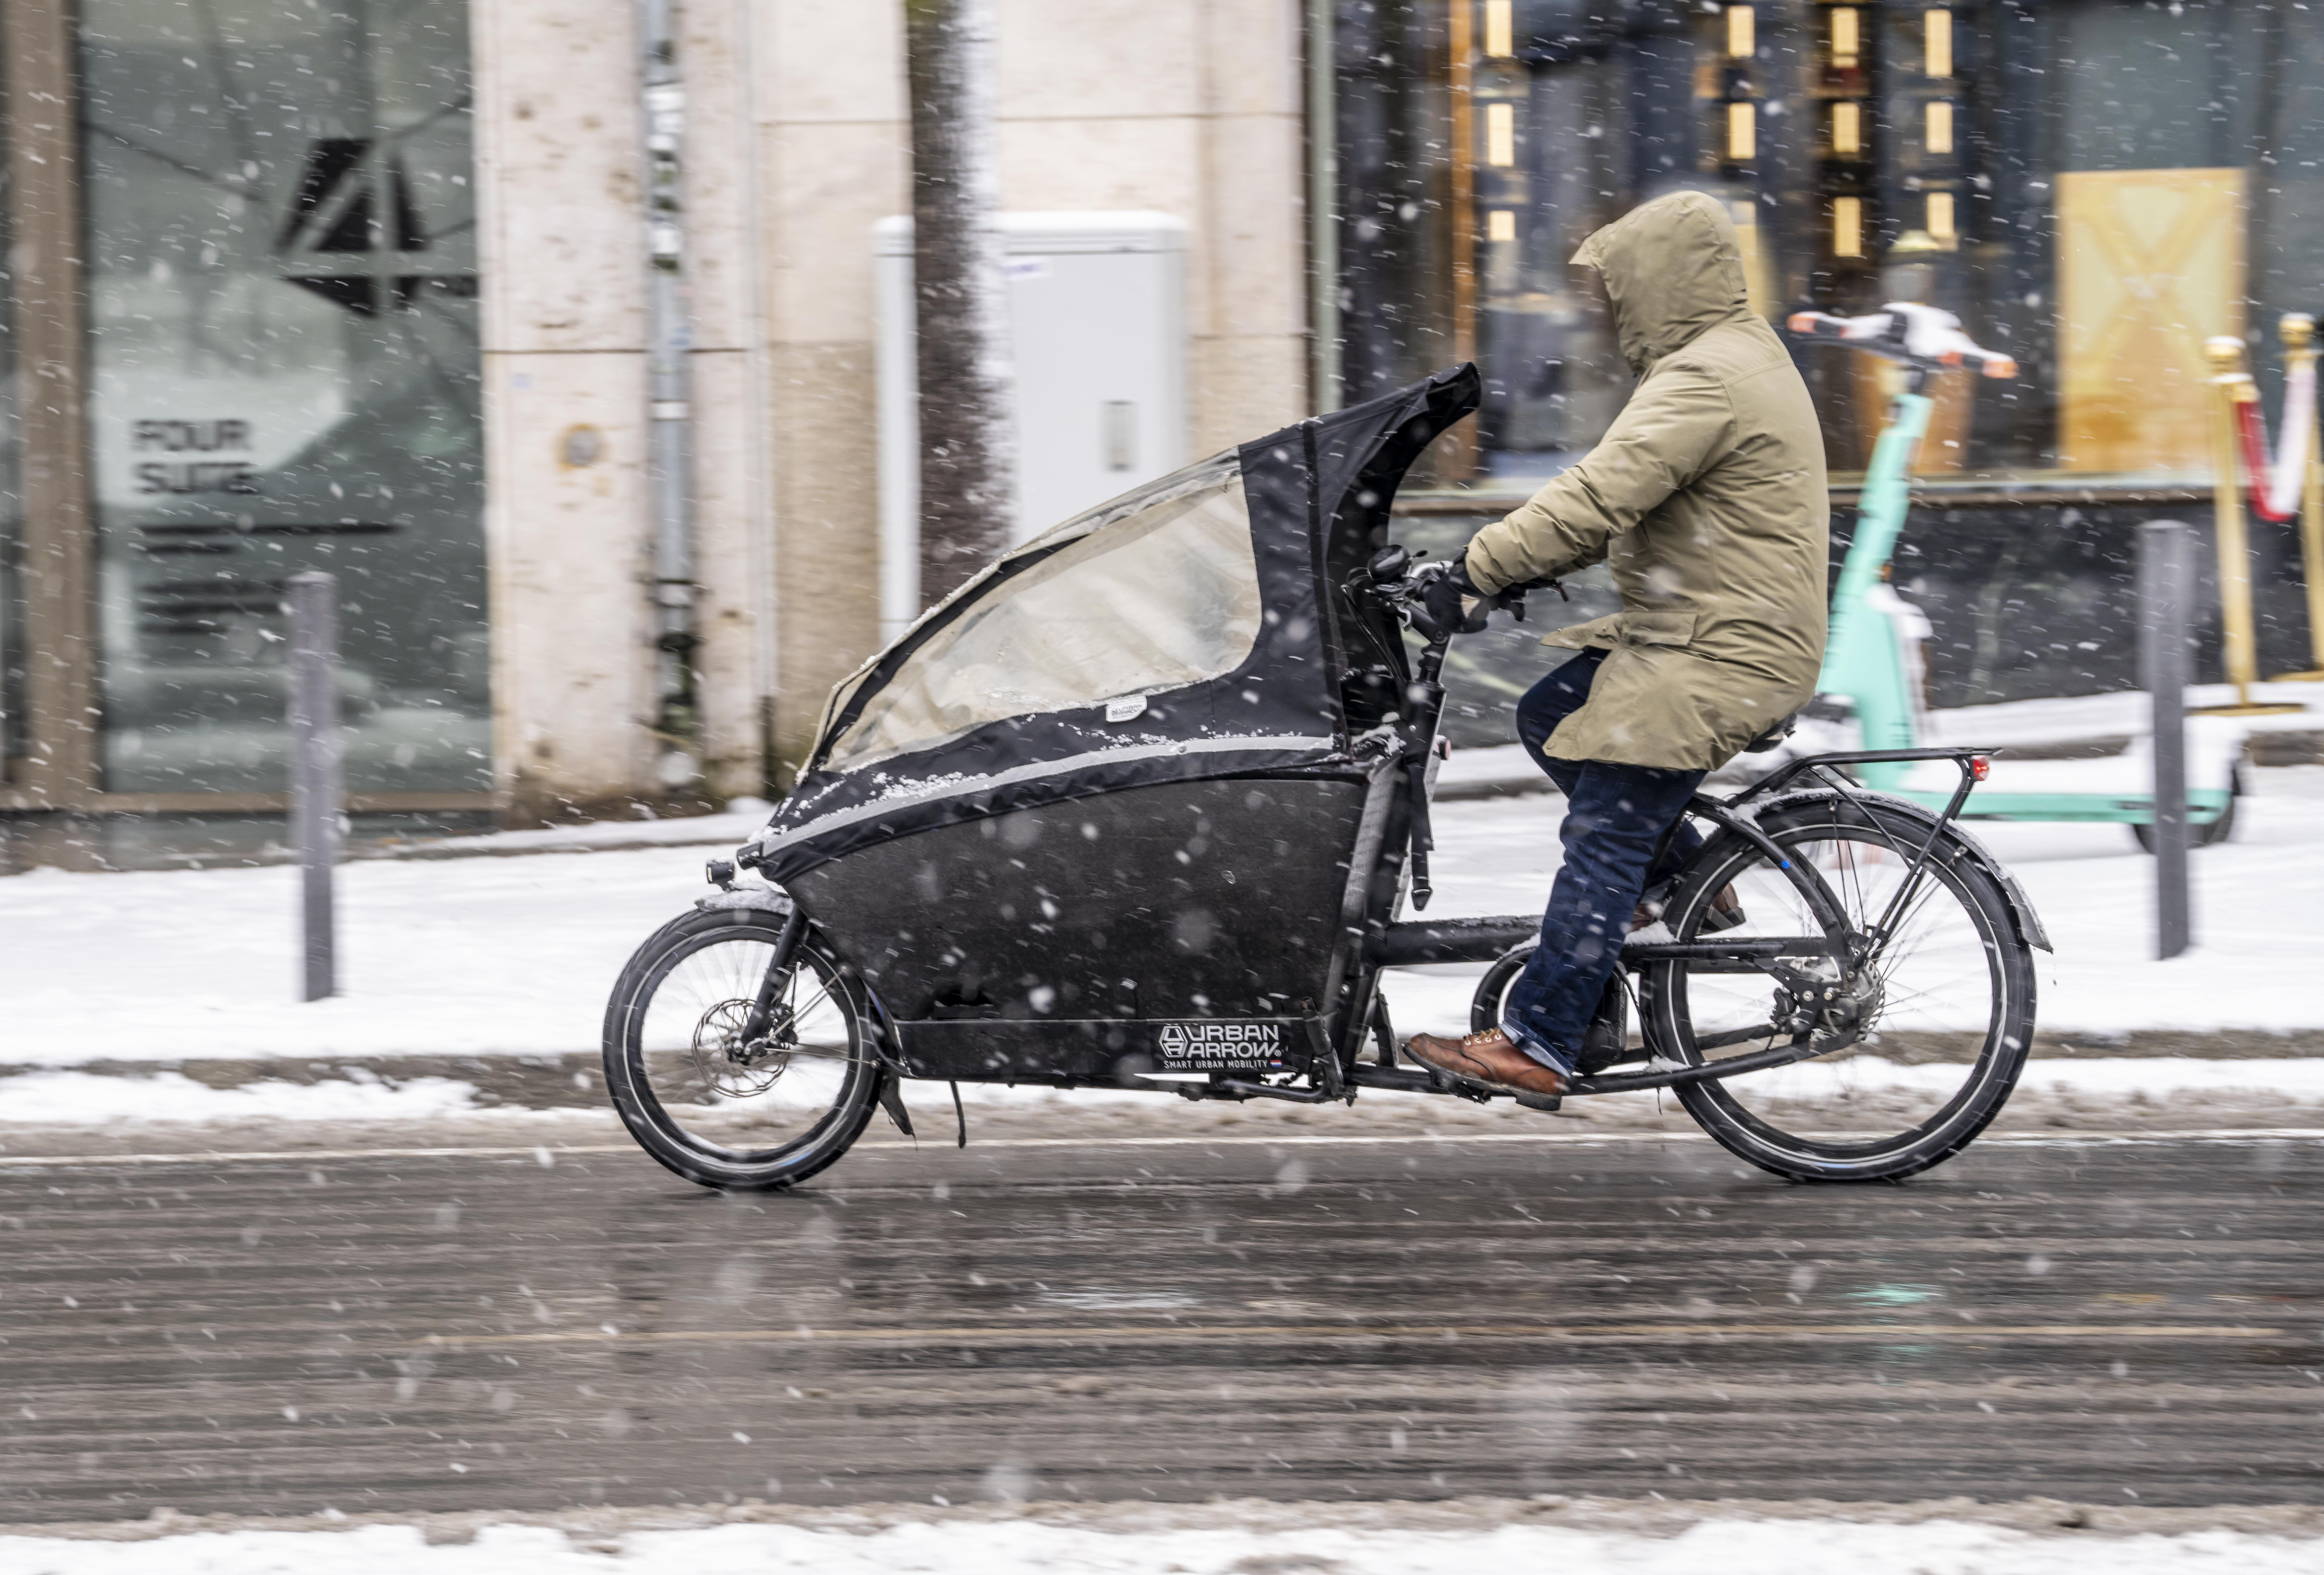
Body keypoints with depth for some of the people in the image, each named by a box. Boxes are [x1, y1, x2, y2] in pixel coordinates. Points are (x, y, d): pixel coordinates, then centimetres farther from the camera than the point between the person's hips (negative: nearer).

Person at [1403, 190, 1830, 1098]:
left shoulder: (1706, 381, -20)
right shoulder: (1738, 355, 15)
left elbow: (1598, 498, -27)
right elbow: (1621, 502, 21)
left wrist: (1479, 570, -23)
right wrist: (1523, 565, 14)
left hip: (1723, 656, -11)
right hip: (1685, 632, 11)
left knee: (1602, 837, -9)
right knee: (1549, 720, 16)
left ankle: (1537, 1046, -7)